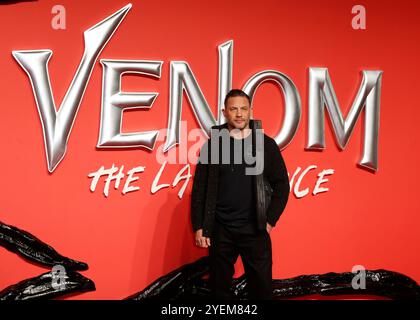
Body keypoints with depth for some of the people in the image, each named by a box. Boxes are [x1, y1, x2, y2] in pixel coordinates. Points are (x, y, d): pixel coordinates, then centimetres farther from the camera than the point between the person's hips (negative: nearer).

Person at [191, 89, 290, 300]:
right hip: (220, 230, 1)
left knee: (261, 287, 6)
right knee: (220, 287, 11)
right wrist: (199, 227, -2)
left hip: (255, 229, 0)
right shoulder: (212, 144, 2)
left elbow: (281, 185, 6)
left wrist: (270, 220, -1)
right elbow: (199, 189, 2)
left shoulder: (266, 144, 2)